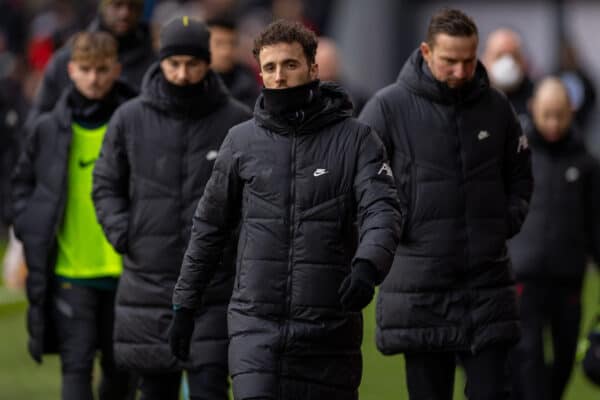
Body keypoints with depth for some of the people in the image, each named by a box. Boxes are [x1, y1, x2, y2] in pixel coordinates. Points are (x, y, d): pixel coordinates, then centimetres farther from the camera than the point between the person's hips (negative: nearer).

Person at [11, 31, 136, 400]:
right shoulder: (49, 129, 4)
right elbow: (23, 184, 16)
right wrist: (32, 233, 4)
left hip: (124, 269, 0)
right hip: (69, 270, 0)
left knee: (120, 369, 11)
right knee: (76, 366, -6)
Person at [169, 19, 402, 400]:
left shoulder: (355, 138, 0)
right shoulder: (242, 141, 7)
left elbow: (382, 209, -11)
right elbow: (209, 225, 16)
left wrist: (368, 265, -32)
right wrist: (184, 305, 17)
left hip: (329, 327, -1)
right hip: (256, 323, 1)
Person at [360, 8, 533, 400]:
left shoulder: (496, 106, 7)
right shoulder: (389, 106, -4)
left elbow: (520, 176, 21)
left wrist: (509, 221, 6)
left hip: (488, 278, 2)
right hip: (419, 281, -2)